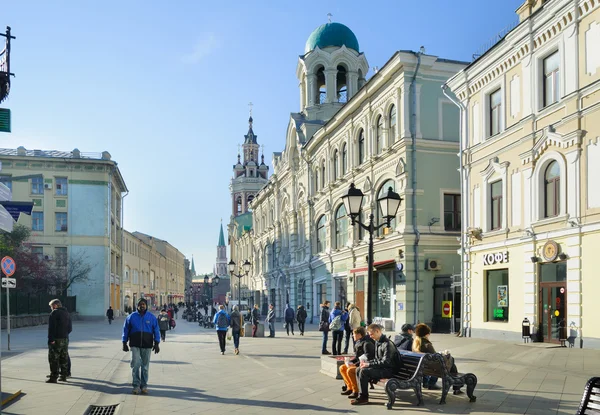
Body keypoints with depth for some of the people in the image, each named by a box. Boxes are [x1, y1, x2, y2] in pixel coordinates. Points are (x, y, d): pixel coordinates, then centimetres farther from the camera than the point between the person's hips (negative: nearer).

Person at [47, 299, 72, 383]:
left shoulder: (54, 313, -9)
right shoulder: (66, 313, 15)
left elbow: (52, 327, -17)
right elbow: (70, 328, 18)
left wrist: (51, 339, -19)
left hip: (56, 339, -7)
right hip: (65, 339, 8)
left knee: (53, 359, -3)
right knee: (64, 358, 12)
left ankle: (53, 377, -4)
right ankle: (63, 376, 17)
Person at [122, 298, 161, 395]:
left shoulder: (152, 317, 3)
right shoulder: (131, 317, 3)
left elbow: (156, 331, 4)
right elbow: (126, 330, 8)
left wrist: (156, 343, -2)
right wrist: (124, 343, 6)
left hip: (147, 345, 1)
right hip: (135, 345, -1)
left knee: (145, 366, 7)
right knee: (135, 365, -7)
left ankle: (144, 385, 17)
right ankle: (136, 385, 5)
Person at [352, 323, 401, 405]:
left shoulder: (387, 344, -19)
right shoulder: (377, 342, 11)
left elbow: (385, 362, -25)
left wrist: (369, 364, -22)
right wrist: (366, 362, 1)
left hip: (389, 370, -10)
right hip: (381, 367, 10)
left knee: (364, 371, -24)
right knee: (358, 370, 3)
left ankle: (363, 398, -15)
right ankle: (361, 394, 2)